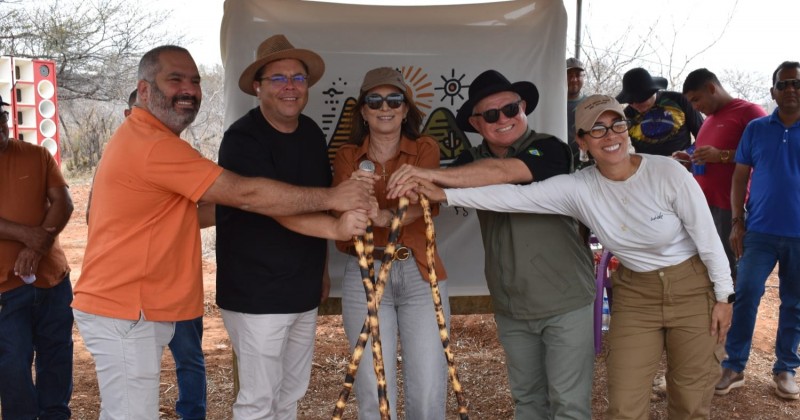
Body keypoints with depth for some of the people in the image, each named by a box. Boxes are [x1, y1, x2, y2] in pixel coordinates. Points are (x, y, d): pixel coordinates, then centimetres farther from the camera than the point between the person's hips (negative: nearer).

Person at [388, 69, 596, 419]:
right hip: (510, 308, 5)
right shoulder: (472, 163, 6)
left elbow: (502, 172, -32)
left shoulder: (548, 149, -13)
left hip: (565, 302, -5)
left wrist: (432, 174, -41)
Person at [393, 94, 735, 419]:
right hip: (635, 295, 2)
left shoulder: (667, 172, -19)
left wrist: (723, 296, -5)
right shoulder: (578, 188, -13)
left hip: (692, 288, -2)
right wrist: (444, 194, -29)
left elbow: (707, 237, -10)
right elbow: (515, 196, -20)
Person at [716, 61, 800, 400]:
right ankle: (734, 366, 8)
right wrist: (737, 222, 0)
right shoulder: (756, 128, 3)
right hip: (760, 230, 0)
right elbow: (740, 176, 6)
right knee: (745, 297, -1)